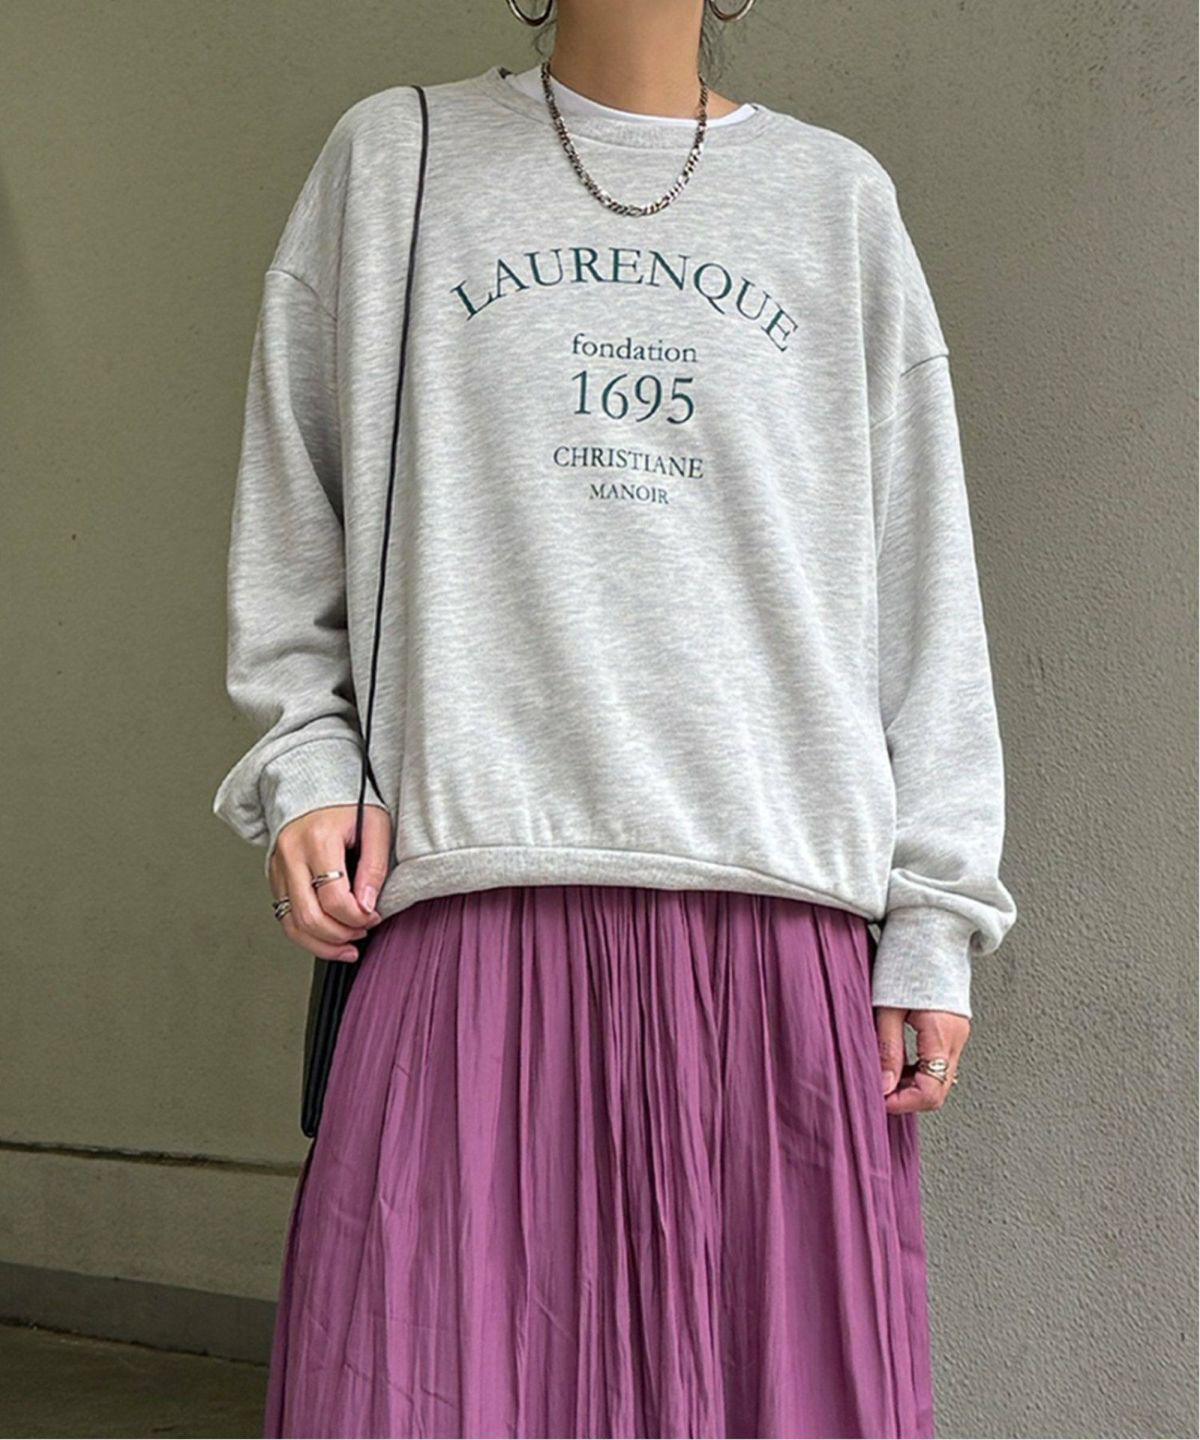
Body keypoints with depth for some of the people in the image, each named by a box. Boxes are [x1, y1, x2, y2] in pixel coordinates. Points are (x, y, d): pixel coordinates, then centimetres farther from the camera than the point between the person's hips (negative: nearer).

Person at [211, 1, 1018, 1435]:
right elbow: (290, 528, 14)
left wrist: (935, 916, 5)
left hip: (786, 916, 1)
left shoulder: (838, 198, 16)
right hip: (482, 904, -1)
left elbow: (924, 591, 12)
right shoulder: (392, 157, 15)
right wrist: (307, 764, -2)